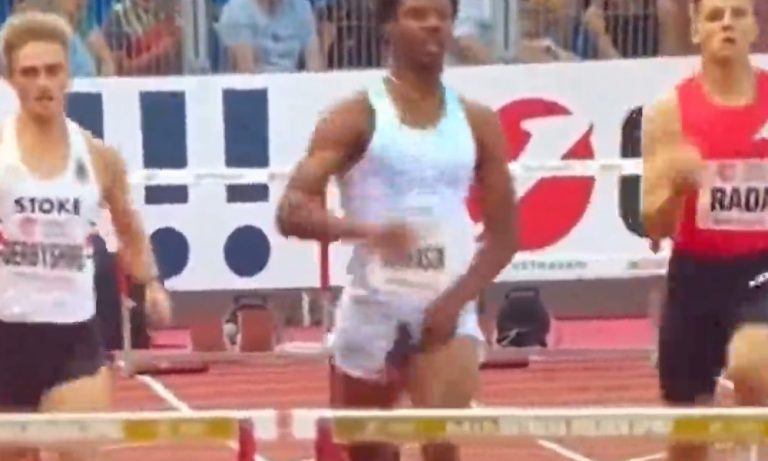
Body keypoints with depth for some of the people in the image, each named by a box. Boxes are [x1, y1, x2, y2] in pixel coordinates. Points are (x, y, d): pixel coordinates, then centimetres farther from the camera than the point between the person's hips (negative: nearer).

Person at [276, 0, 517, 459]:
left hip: (446, 312, 1)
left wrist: (455, 299, -8)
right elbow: (292, 211, -14)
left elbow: (503, 234, 8)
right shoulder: (355, 117, -4)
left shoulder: (477, 122, 6)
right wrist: (364, 230, -33)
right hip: (372, 311, -1)